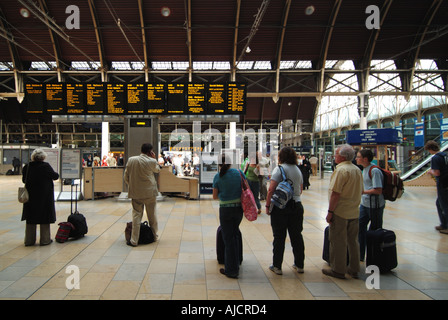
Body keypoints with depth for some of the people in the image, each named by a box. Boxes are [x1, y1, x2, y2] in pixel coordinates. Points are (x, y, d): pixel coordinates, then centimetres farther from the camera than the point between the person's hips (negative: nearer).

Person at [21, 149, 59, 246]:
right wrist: (56, 174, 16)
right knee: (44, 217, 7)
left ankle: (29, 240, 20)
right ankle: (44, 240, 12)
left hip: (31, 196, 4)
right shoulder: (46, 166, -16)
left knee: (31, 218, 13)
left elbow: (24, 180, 9)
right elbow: (55, 176, -6)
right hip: (44, 196, -4)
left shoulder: (27, 167, -3)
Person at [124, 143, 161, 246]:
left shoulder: (131, 160, -3)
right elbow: (157, 170, 10)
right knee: (152, 215, 14)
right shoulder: (151, 161, -11)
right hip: (150, 193, -1)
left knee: (136, 216, 6)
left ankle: (134, 241, 6)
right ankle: (154, 236, 29)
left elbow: (126, 177, 2)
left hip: (135, 193, 2)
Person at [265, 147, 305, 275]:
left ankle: (277, 266, 9)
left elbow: (271, 190, -15)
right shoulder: (298, 170, 10)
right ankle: (299, 265, 21)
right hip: (297, 206, 5)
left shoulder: (279, 169, -9)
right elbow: (300, 190, 17)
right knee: (296, 235, 12)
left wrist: (267, 205, -9)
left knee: (279, 237, 2)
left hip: (280, 207, -5)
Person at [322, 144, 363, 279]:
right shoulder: (357, 170, 10)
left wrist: (330, 211, -16)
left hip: (340, 212, -8)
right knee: (353, 241, 15)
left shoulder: (341, 170, -17)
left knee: (338, 242, 2)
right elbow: (361, 191, 17)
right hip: (354, 212, 8)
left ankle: (338, 270, 10)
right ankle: (354, 269, 24)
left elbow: (336, 193, -21)